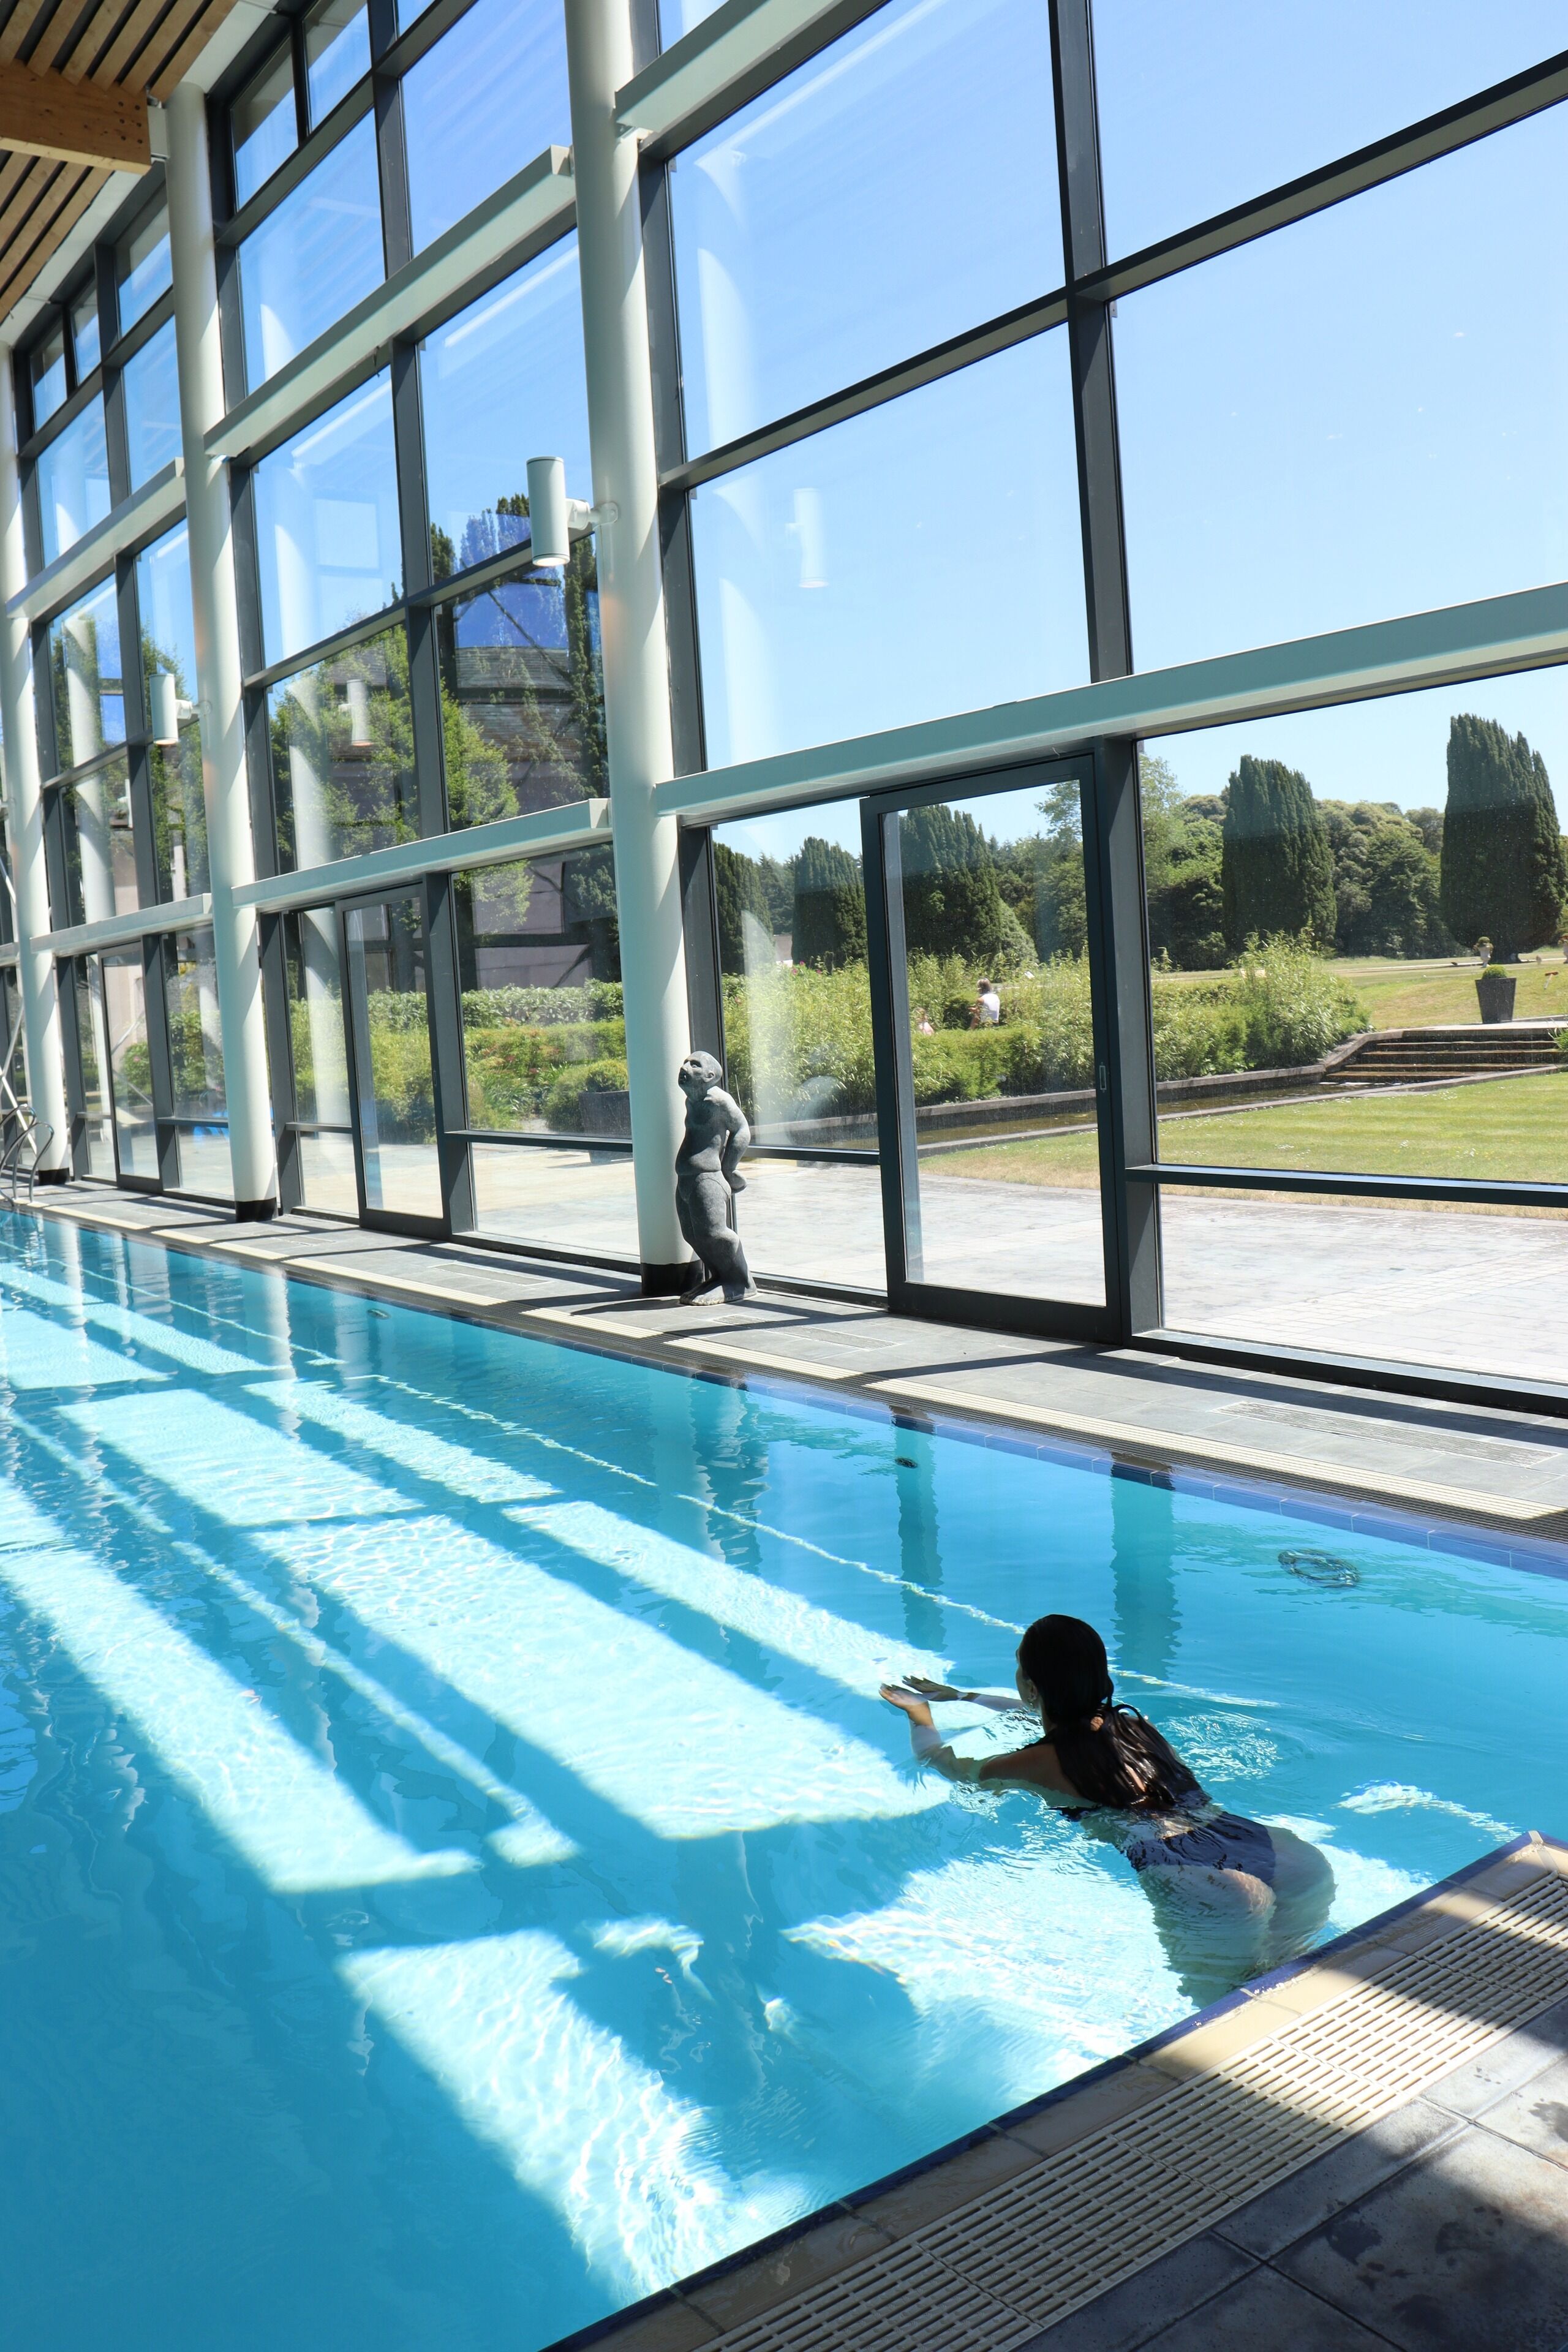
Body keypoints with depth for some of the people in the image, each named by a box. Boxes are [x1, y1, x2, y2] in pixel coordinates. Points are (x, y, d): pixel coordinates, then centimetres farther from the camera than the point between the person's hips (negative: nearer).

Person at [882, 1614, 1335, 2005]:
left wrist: (919, 1713, 48)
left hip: (1218, 1901, -7)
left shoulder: (1043, 1764, 5)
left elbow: (946, 1763, 26)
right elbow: (1054, 1710, 48)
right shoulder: (1134, 1723, 25)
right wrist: (959, 1695, 60)